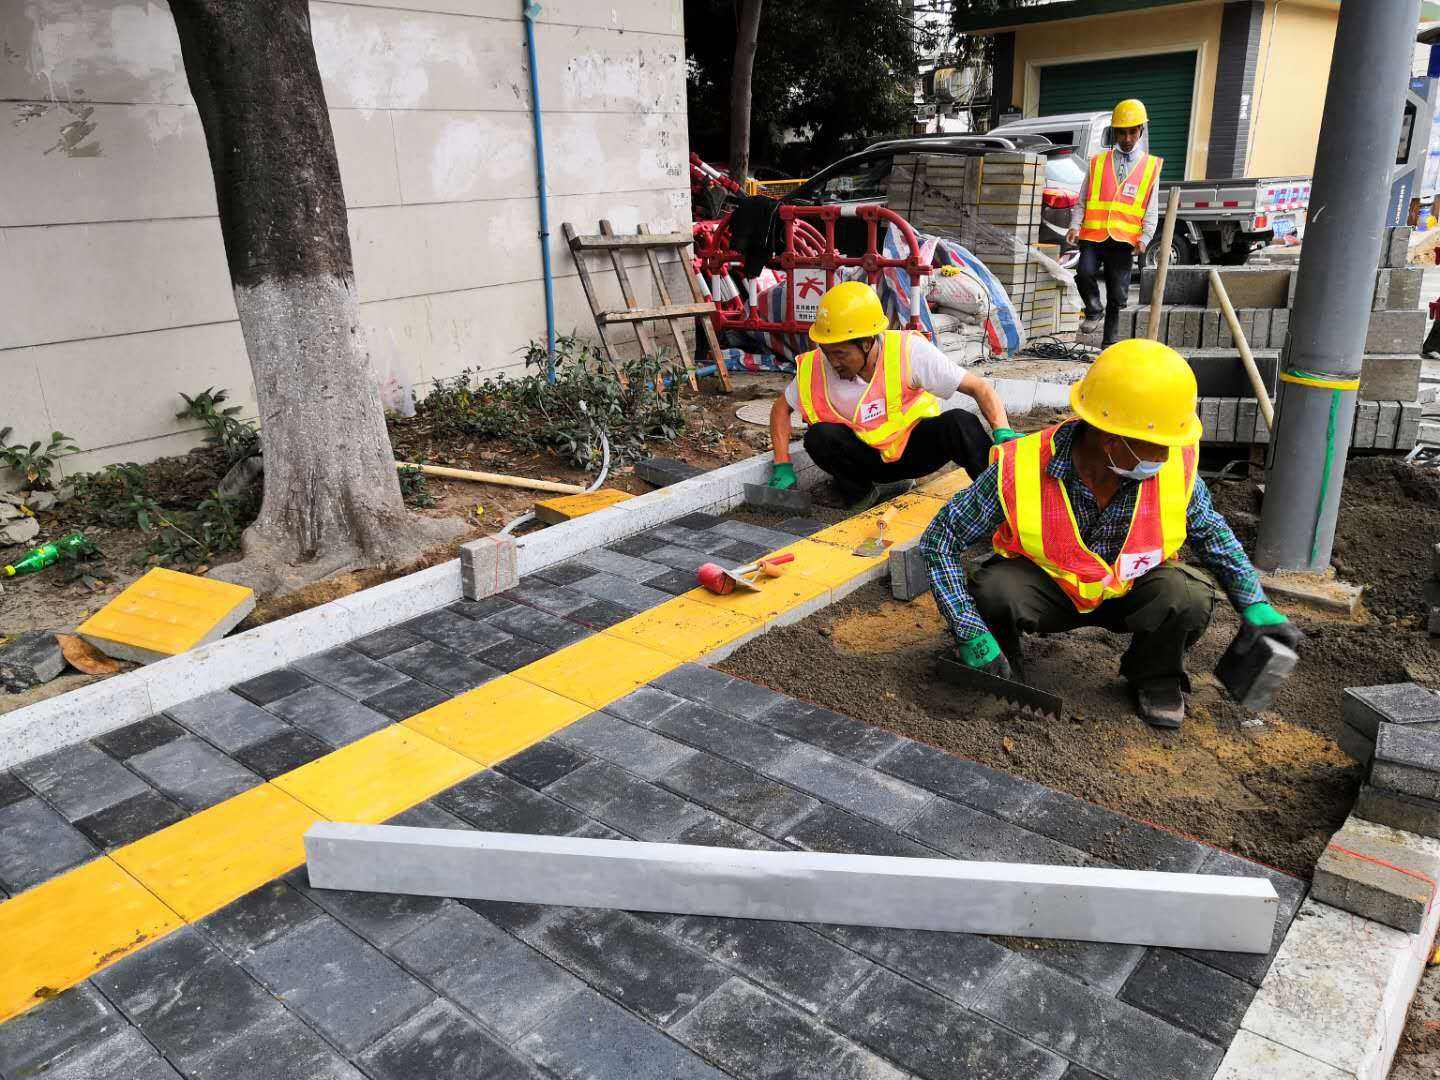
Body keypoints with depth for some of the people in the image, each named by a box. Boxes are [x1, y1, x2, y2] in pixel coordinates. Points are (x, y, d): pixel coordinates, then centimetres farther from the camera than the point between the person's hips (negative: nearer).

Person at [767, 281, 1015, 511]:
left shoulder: (909, 351, -22)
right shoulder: (815, 367, -16)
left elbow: (980, 388, -18)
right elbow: (781, 408, 2)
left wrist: (1003, 433, -34)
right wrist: (782, 467, -8)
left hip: (916, 447, -1)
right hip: (867, 458, 2)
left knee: (959, 422, -31)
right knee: (819, 436, -28)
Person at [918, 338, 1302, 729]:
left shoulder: (1175, 465, -21)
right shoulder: (1020, 470, -31)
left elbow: (1209, 528, 3)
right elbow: (940, 539, -23)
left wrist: (1254, 603, -4)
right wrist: (970, 634, -30)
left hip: (1129, 587, 2)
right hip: (1044, 586, -2)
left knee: (1190, 597, -29)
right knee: (993, 591, -35)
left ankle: (1156, 678, 5)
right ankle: (1003, 674, 0)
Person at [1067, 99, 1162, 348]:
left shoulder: (1151, 166, 12)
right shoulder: (1098, 163, 13)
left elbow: (1151, 211, 10)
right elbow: (1082, 201, 12)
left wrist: (1144, 238, -5)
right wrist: (1075, 226, -5)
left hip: (1124, 240, 0)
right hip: (1093, 235, 0)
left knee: (1118, 293, 2)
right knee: (1085, 272, -25)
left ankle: (1110, 340, 15)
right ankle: (1094, 311, 3)